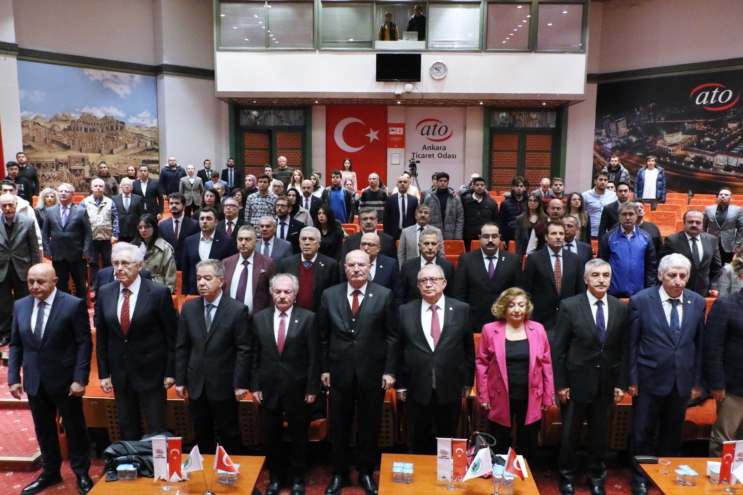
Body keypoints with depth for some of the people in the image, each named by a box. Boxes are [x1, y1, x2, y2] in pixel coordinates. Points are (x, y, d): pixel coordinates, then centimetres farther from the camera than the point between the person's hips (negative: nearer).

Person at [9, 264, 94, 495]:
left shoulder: (74, 305, -13)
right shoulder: (21, 306, 3)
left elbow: (84, 344, -13)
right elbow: (15, 344, 8)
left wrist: (80, 379, -17)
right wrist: (13, 377, 2)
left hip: (65, 379, -4)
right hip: (34, 381, 5)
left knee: (74, 427, 10)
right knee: (43, 429, 18)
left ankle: (82, 474, 27)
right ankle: (50, 472, 37)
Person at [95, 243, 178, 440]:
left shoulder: (159, 292, -12)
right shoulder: (104, 293, 1)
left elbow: (172, 335, -8)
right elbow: (101, 337, 6)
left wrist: (170, 372, -8)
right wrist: (103, 373, 4)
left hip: (151, 371, -4)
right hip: (120, 372, 4)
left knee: (157, 429, 6)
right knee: (127, 429, 17)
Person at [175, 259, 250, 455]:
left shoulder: (238, 309, -9)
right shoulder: (188, 308, 3)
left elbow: (244, 350, -10)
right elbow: (181, 348, 6)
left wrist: (240, 383, -12)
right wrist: (180, 380, 3)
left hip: (224, 385, -4)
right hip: (196, 385, 4)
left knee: (229, 435, 10)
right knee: (201, 435, 15)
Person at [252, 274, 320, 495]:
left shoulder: (308, 318, -7)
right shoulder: (259, 318, 1)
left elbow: (315, 356, -7)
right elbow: (255, 355, 3)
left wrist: (313, 388, -9)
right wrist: (255, 386, 0)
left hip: (297, 388, -2)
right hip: (268, 388, 2)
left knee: (299, 436, 12)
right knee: (270, 436, 13)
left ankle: (298, 477, 31)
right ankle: (274, 476, 33)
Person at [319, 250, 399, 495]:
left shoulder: (384, 295, -4)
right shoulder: (329, 295, 1)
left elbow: (392, 336, -3)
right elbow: (323, 336, 4)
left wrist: (390, 371, -6)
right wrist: (324, 368, 2)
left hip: (372, 372, -1)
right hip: (339, 372, 1)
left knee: (370, 427, 13)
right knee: (339, 427, 13)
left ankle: (366, 473, 32)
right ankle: (339, 474, 32)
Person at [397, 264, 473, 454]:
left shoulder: (461, 310, -2)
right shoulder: (405, 311, -1)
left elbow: (469, 348, 4)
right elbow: (398, 350, 3)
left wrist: (468, 381, 5)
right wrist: (400, 384, 1)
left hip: (450, 389, 0)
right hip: (417, 390, 1)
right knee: (418, 444, 15)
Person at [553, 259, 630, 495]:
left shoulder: (621, 308, 0)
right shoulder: (569, 306, -9)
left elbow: (625, 349, 3)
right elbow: (559, 349, -8)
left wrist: (622, 383, 0)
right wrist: (560, 383, -10)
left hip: (607, 383, 3)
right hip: (577, 381, -2)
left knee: (599, 433, 16)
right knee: (570, 433, 11)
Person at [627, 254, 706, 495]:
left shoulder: (698, 302, -1)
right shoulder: (640, 300, -11)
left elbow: (699, 344, 5)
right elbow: (632, 343, -8)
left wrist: (697, 381, 6)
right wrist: (632, 379, -7)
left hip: (682, 381, 3)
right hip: (649, 379, -3)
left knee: (673, 434, 18)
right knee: (643, 433, 10)